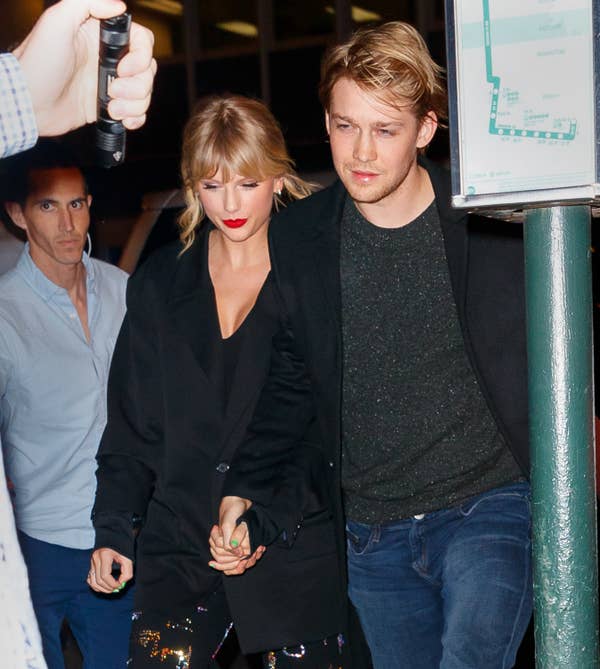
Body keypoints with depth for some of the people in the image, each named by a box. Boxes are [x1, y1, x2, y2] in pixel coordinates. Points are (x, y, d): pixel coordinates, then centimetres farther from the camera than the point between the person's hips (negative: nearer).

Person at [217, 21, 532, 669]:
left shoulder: (490, 225, -7)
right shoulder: (298, 239, 2)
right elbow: (292, 380, 11)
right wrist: (244, 488, 0)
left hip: (488, 509, -3)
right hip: (371, 535, 4)